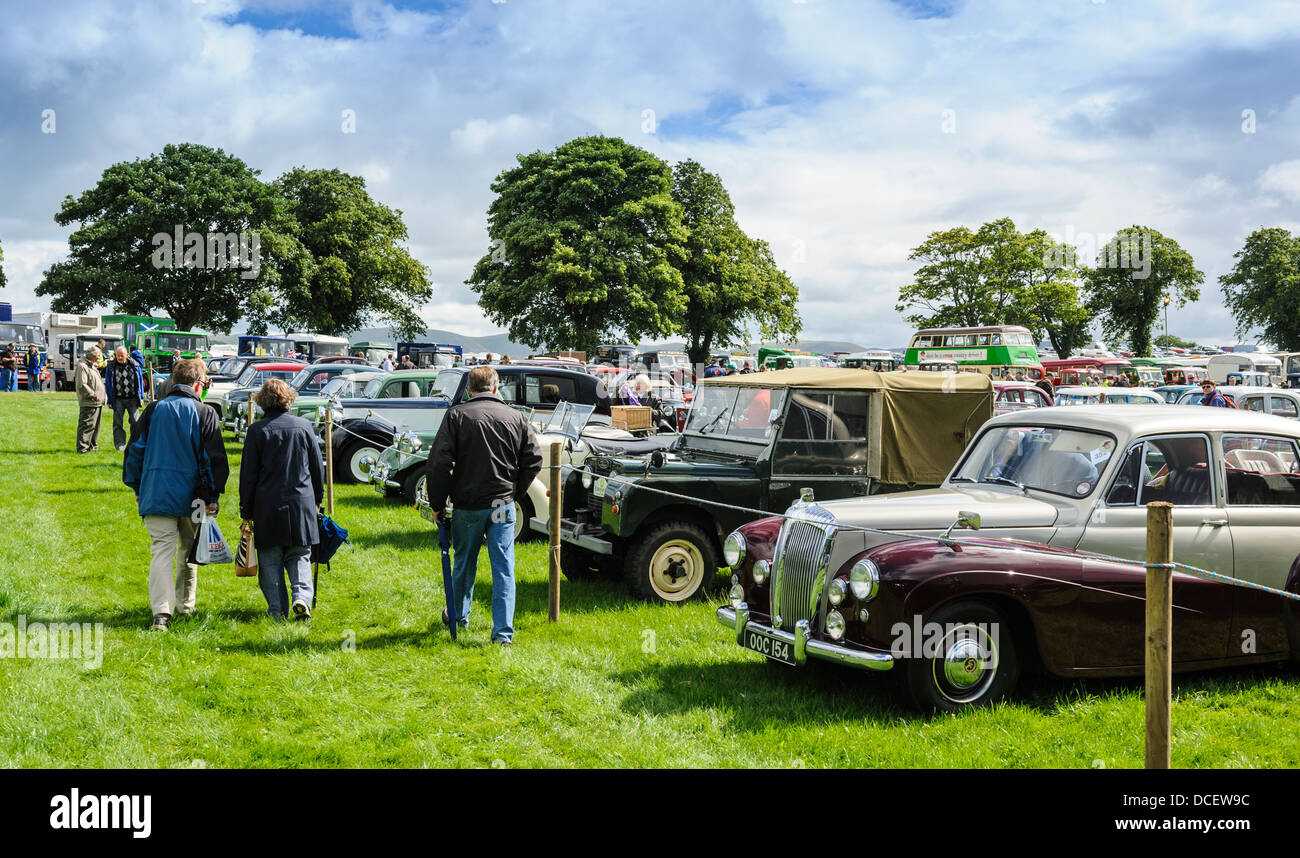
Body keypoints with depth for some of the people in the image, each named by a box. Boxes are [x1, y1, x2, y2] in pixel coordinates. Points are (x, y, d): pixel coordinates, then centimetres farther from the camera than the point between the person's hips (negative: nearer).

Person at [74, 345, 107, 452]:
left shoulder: (92, 366, 20)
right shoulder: (82, 366, -13)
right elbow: (81, 385, -21)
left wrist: (103, 396, 17)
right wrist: (93, 394, -18)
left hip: (98, 402, 10)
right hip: (89, 403, -10)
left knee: (95, 425, 15)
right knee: (87, 425, -8)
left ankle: (93, 445, 24)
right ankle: (82, 447, -6)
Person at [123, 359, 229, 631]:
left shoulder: (154, 410, 5)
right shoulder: (205, 414, -2)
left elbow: (135, 450, 8)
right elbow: (215, 458, -4)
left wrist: (137, 488, 17)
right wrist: (213, 496, 1)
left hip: (156, 495, 1)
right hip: (192, 496, -1)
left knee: (161, 552, -3)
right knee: (188, 552, 17)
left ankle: (162, 612, -18)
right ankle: (185, 605, 28)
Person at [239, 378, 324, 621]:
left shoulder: (257, 430, -4)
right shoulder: (305, 427, 4)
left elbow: (248, 474, -2)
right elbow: (318, 468, 11)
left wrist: (246, 512, 4)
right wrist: (317, 499, 24)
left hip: (267, 507, -2)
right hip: (301, 503, 2)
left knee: (270, 561, 7)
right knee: (299, 557, 10)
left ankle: (278, 610, 6)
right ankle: (302, 597, -11)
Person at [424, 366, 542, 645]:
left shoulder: (457, 415, -5)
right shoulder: (516, 417, 2)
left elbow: (439, 462, -11)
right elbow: (534, 460, 4)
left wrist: (438, 503, -2)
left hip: (468, 504, -1)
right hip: (503, 505, 1)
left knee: (464, 564, 18)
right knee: (503, 568, 2)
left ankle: (459, 616, 37)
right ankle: (503, 632, -1)